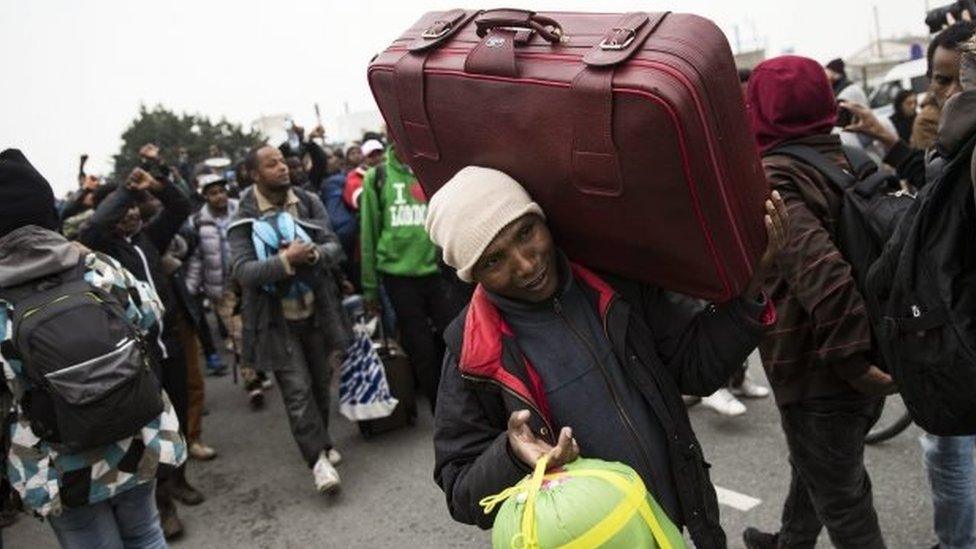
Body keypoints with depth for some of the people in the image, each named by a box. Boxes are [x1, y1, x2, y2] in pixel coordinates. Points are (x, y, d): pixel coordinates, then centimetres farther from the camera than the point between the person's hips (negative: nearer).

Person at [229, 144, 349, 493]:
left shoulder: (309, 203, 0)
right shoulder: (244, 219, -9)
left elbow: (335, 247, -4)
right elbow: (242, 271, -19)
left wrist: (313, 253, -25)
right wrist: (286, 260, -31)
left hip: (315, 312, 4)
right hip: (277, 320, -4)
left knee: (320, 382, 15)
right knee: (297, 390, -6)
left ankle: (320, 441, 37)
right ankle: (319, 458, 4)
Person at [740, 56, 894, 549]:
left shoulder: (769, 182, -21)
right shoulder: (846, 163, 4)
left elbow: (818, 270, -35)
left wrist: (855, 359, -26)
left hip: (819, 378, -9)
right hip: (871, 365, 9)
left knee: (843, 506, 10)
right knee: (812, 467, 30)